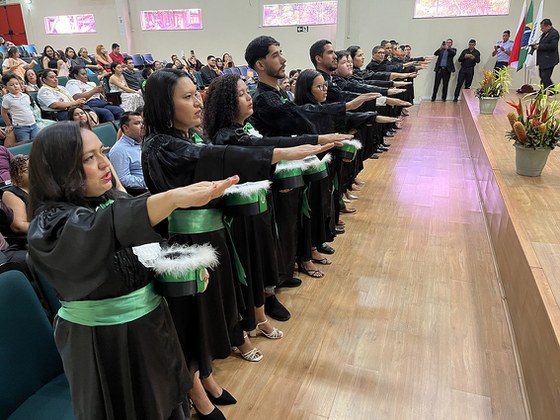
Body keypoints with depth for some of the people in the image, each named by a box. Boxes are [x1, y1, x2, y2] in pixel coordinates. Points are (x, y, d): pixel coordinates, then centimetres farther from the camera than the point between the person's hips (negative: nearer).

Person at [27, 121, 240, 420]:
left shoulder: (113, 201, 0)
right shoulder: (51, 224, -20)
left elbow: (151, 247, 11)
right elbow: (102, 230, -42)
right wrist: (172, 198, -57)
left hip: (151, 323, 6)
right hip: (103, 343, -6)